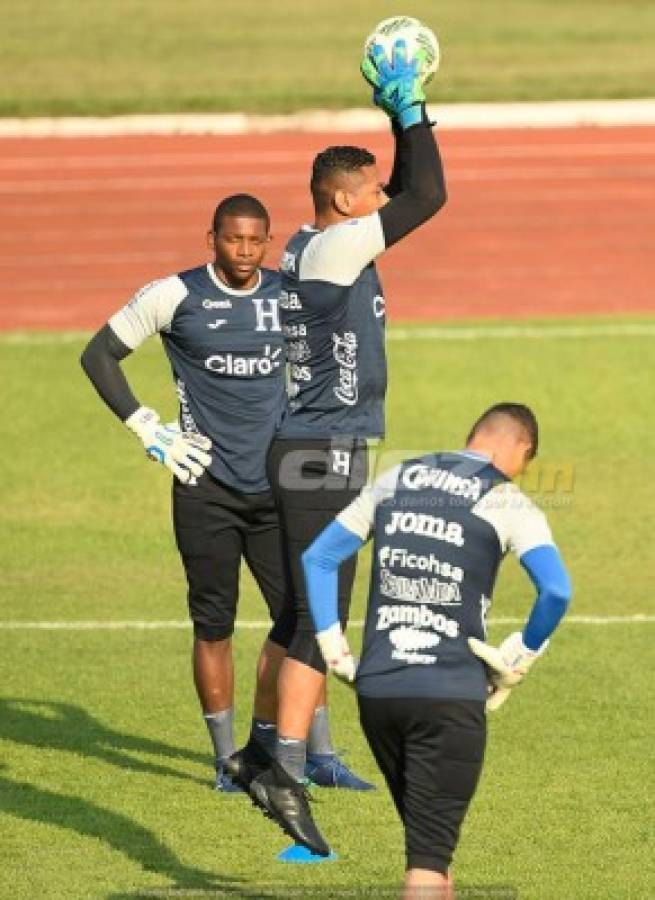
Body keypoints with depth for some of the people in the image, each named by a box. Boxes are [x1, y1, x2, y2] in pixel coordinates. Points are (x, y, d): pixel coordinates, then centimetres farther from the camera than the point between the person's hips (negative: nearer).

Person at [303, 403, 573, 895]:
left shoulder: (395, 480, 14)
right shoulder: (506, 503, -2)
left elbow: (318, 559, 16)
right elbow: (556, 591, -17)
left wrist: (335, 651, 16)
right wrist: (516, 660, -2)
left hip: (375, 689, 5)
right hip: (453, 695, -5)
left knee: (429, 836, 23)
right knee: (429, 858, -5)